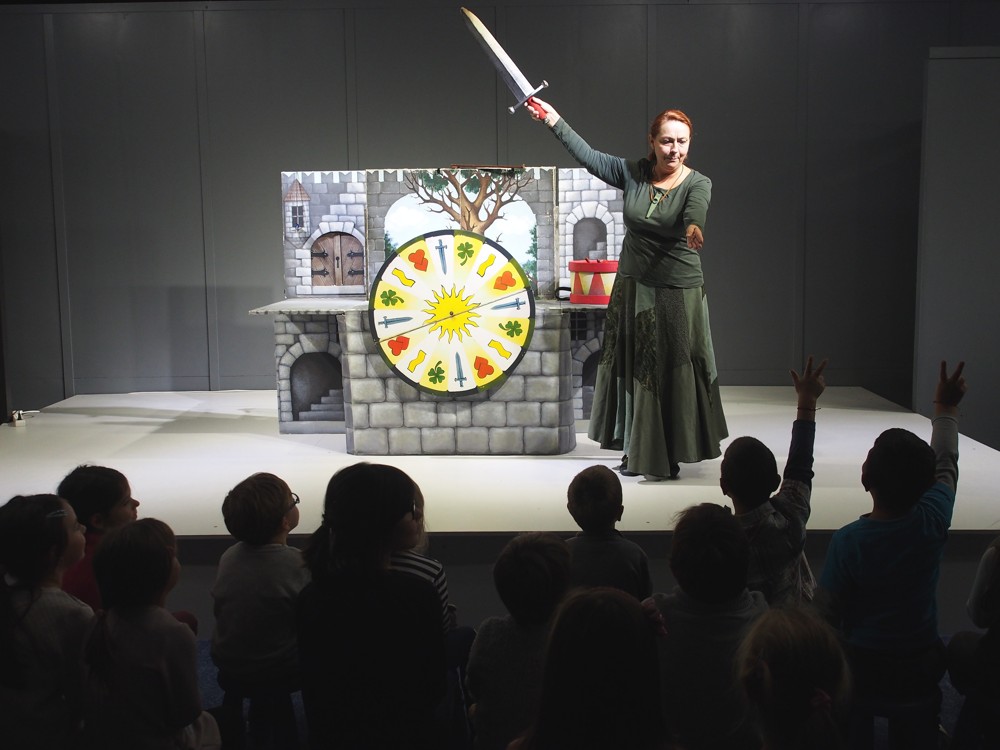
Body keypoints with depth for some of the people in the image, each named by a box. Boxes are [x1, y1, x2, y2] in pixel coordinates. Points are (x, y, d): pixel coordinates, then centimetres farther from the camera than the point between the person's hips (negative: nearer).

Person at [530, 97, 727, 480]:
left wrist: (693, 230, -55)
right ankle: (635, 450, 24)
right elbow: (589, 156, 3)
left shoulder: (698, 184, -11)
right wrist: (554, 120, -1)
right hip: (632, 287, 4)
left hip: (679, 292, -4)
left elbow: (694, 216, -32)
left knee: (673, 374, 1)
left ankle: (668, 455, 15)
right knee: (632, 371, 11)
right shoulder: (633, 173, -1)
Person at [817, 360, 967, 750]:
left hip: (865, 670, -3)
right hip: (923, 667, 3)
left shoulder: (847, 541, -23)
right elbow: (946, 464, 4)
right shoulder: (933, 521, -14)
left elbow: (829, 612, -14)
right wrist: (945, 408, 17)